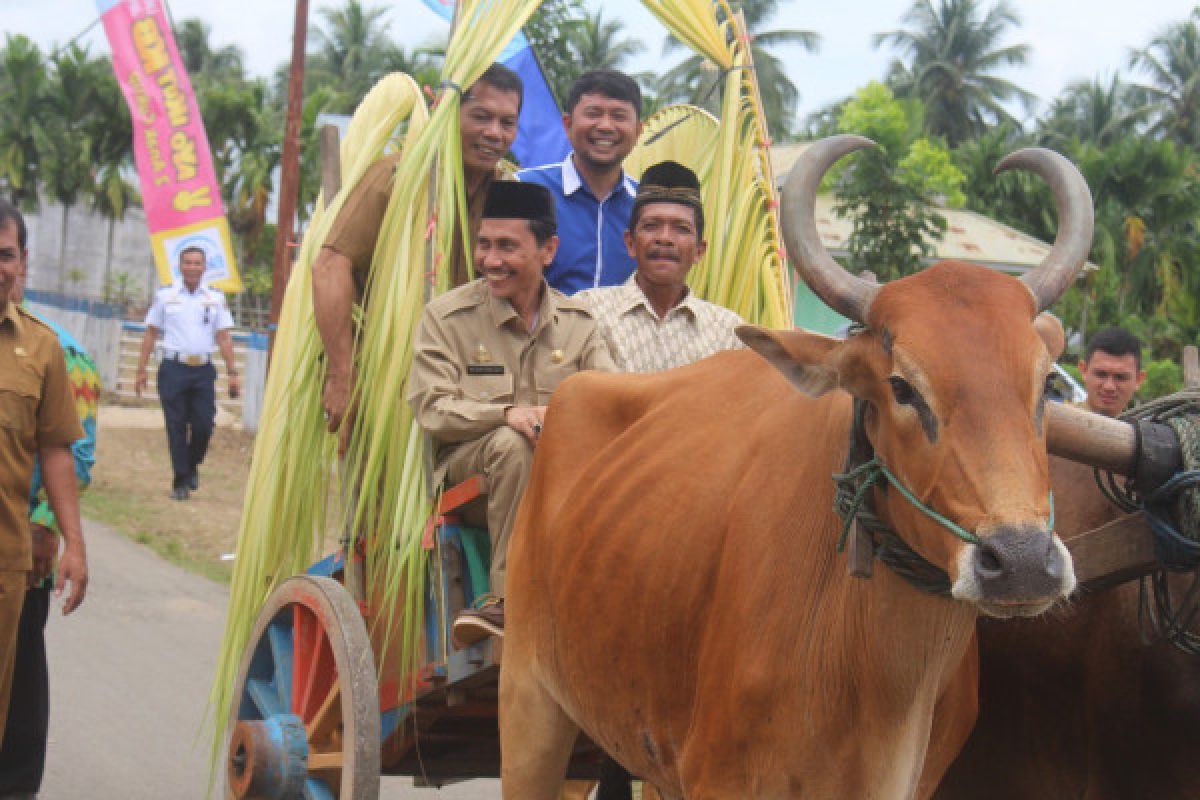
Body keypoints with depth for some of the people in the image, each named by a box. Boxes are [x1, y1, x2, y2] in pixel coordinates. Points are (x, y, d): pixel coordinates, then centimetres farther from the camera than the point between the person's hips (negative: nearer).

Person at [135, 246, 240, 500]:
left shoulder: (215, 298, 9)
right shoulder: (165, 296, 6)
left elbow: (224, 338, 10)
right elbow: (151, 334, 9)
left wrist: (232, 373, 3)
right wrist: (141, 369, 5)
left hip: (203, 370, 1)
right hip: (174, 368, -1)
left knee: (204, 425, -4)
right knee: (176, 426, -2)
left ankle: (192, 466, 23)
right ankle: (180, 481, 7)